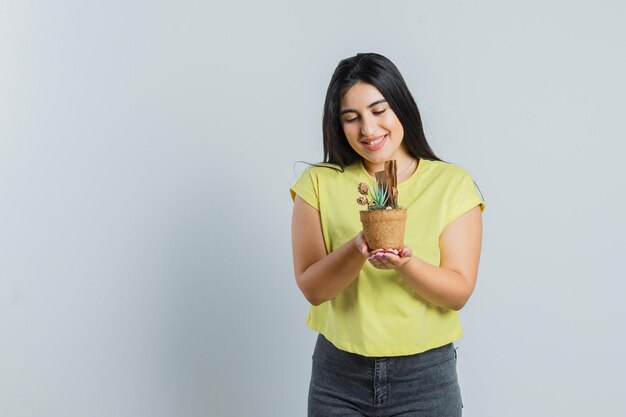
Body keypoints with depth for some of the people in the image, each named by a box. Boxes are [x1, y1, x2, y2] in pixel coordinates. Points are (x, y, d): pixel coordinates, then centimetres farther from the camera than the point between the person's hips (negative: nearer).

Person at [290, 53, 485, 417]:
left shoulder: (453, 183, -4)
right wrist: (357, 249, -23)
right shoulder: (319, 183, -1)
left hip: (426, 376, 0)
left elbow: (459, 293, -7)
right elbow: (312, 288, -6)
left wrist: (404, 263, -24)